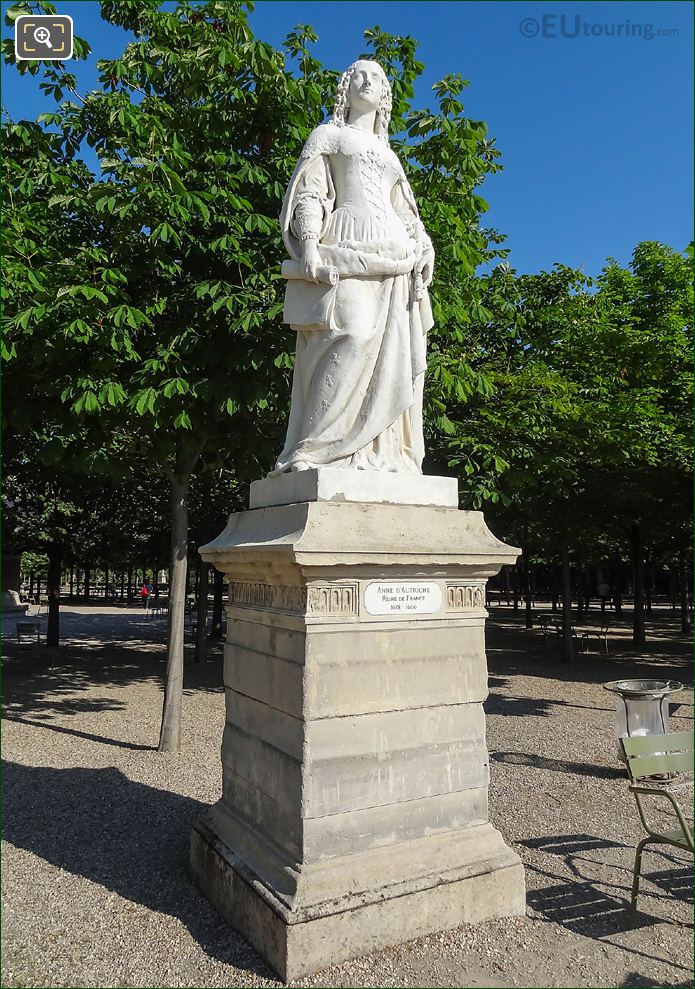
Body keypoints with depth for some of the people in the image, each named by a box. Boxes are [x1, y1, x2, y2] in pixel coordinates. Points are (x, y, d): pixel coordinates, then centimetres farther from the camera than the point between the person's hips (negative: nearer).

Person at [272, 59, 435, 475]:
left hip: (393, 258, 6)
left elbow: (405, 213, 27)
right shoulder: (327, 135, 19)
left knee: (394, 354, -9)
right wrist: (309, 247, -13)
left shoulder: (388, 154, 33)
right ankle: (312, 450, -29)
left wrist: (424, 250, 8)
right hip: (345, 250, -6)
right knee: (350, 337, -27)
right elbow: (309, 194, 4)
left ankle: (382, 456, -11)